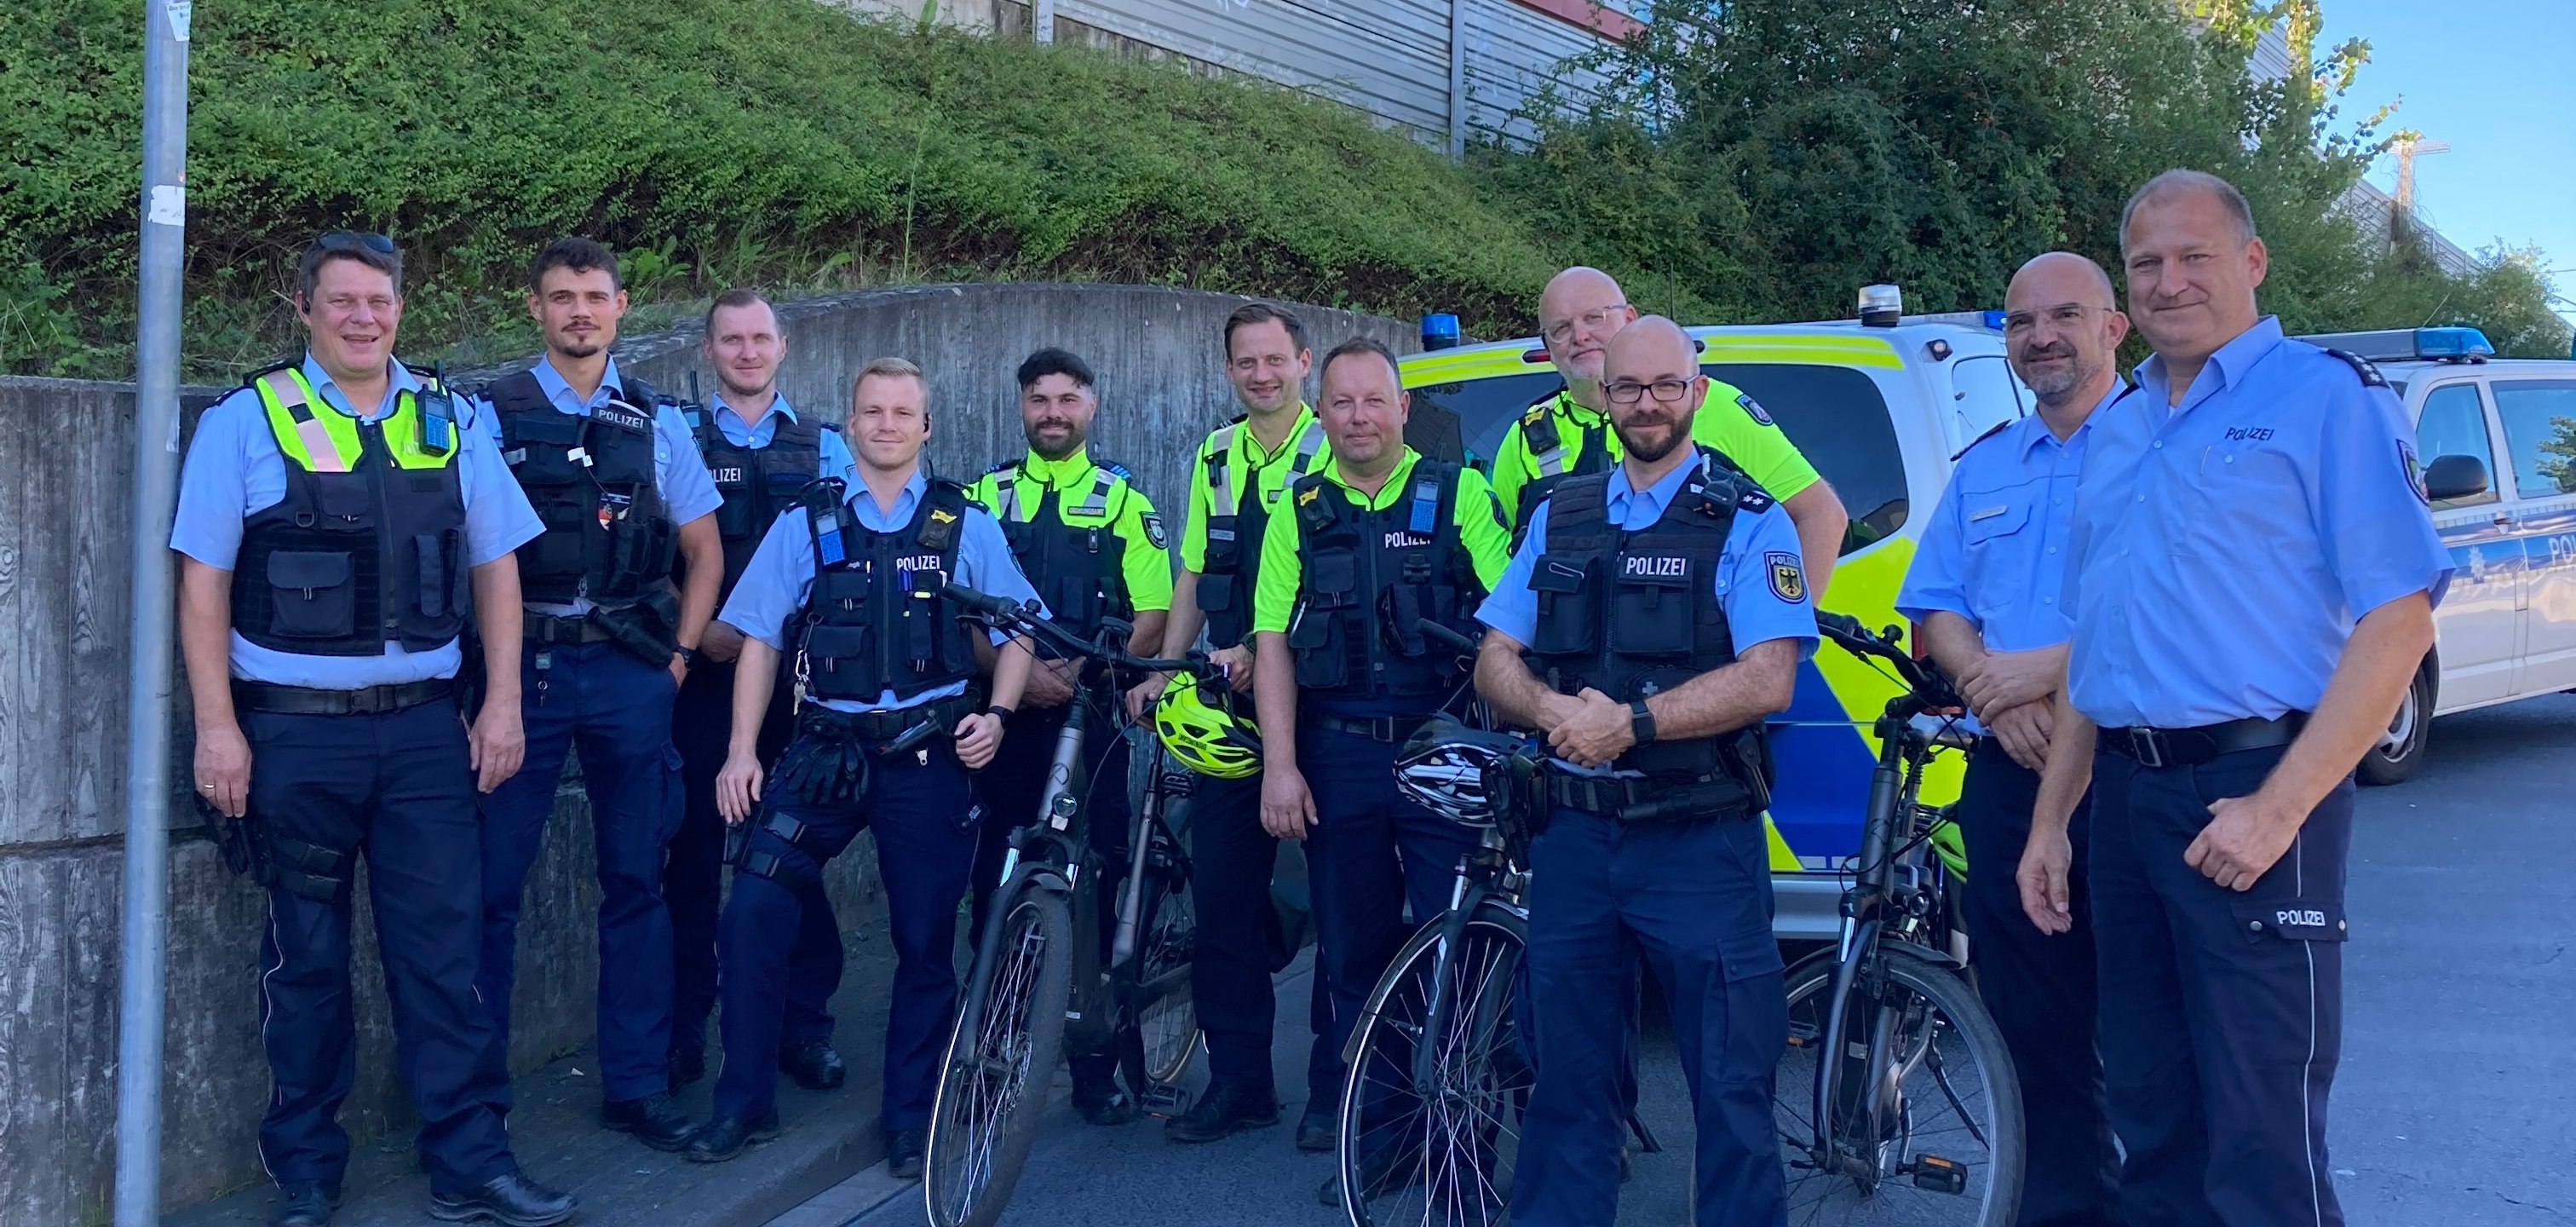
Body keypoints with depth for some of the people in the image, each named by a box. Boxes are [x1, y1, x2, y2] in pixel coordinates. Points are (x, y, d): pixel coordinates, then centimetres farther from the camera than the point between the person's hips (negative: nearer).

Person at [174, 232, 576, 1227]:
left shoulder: (448, 422, 7)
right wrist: (217, 727, -8)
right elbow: (204, 585, -3)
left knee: (442, 948, 3)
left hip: (423, 729, 2)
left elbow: (495, 568, 10)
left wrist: (502, 705, 4)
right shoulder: (247, 422, -1)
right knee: (306, 958, 9)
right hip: (294, 733, -2)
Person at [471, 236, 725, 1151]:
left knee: (636, 881, 7)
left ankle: (636, 1084, 18)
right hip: (522, 666, -2)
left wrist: (679, 654, 6)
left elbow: (704, 550, 14)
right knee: (491, 884, -1)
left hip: (630, 671, 2)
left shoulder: (656, 422, 9)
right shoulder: (493, 417, 3)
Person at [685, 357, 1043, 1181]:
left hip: (929, 758, 0)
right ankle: (744, 1103, 7)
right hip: (825, 750, 1)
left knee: (925, 941, 5)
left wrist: (995, 715, -7)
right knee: (754, 915, -11)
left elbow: (1017, 633, 9)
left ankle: (910, 1119, 22)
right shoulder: (807, 525, 7)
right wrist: (742, 750, -1)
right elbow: (760, 640, 7)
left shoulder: (966, 526, 6)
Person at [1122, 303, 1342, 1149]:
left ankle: (1334, 1089, 10)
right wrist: (1164, 670, 5)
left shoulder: (1331, 452, -5)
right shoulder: (1215, 458, 14)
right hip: (1226, 707, 6)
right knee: (1221, 896, 6)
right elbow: (1194, 576, 16)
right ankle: (1238, 1082, 16)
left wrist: (1259, 652, -24)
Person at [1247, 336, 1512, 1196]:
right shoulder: (1300, 511, 7)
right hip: (1339, 757, 2)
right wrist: (1280, 765, -4)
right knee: (1353, 955, 9)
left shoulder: (1458, 494, 2)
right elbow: (1273, 644, 4)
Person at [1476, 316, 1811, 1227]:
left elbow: (1766, 681, -13)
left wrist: (1629, 722, -21)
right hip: (1575, 836, 4)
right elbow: (1495, 664, 9)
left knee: (1731, 1083, 1)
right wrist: (1558, 712, -12)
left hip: (1700, 844, -4)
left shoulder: (1745, 522, -2)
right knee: (1567, 1076, 13)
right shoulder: (1558, 518, 12)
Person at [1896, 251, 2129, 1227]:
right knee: (2032, 1016, 10)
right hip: (2009, 771, 6)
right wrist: (1997, 695, -5)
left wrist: (2052, 670, -17)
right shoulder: (1983, 469, 18)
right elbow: (1934, 613, 14)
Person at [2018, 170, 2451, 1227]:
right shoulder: (2116, 430, 17)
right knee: (2149, 1117, 14)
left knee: (2261, 1141, -5)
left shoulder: (2326, 396, -4)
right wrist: (2051, 820, 16)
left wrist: (2277, 808, -18)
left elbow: (2399, 622, -12)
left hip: (2250, 791, -7)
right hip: (2124, 794, 7)